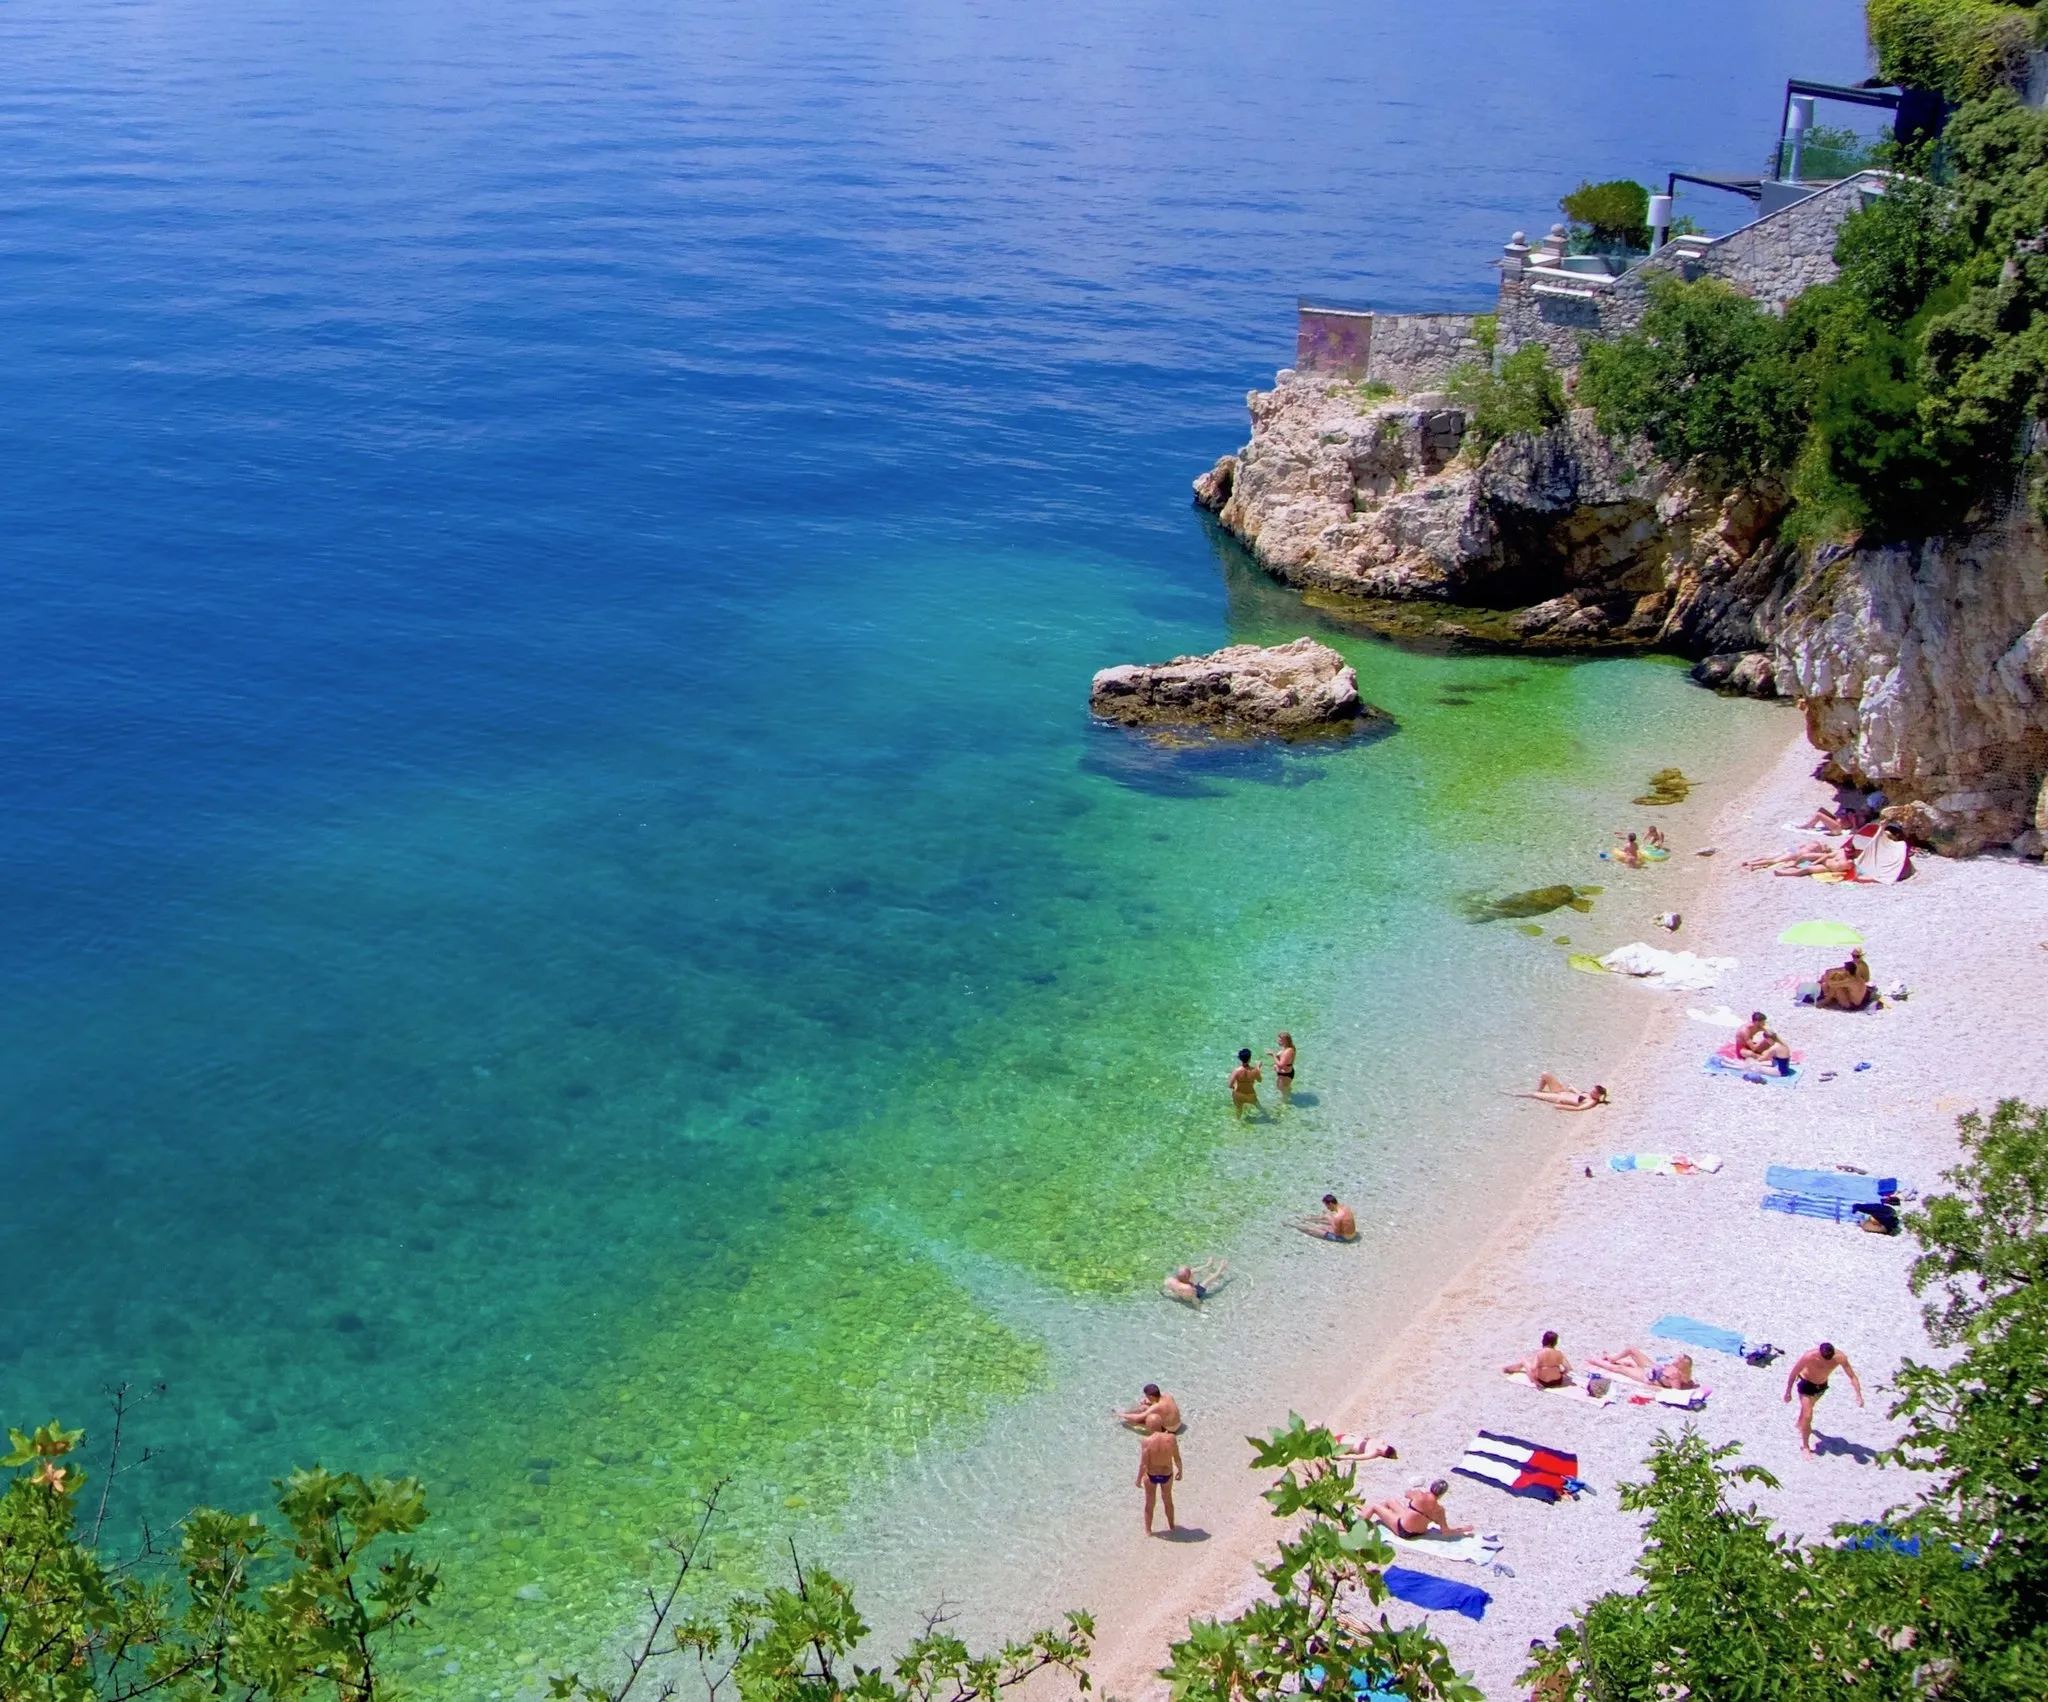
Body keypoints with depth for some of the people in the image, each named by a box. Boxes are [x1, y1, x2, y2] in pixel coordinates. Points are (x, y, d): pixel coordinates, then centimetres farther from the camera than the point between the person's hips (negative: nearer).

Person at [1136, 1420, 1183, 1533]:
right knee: (1168, 1500, 28)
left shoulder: (1147, 1441, -27)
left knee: (1149, 1503, 22)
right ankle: (1171, 1526, 47)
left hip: (1151, 1476, -2)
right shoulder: (1171, 1438, -21)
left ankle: (1148, 1530, 37)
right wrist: (1180, 1470, 10)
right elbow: (1177, 1458, -10)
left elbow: (1143, 1464, -21)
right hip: (1167, 1474, 2)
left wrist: (1139, 1479, -5)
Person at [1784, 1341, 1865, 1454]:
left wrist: (1859, 1395, -29)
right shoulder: (1809, 1357, -38)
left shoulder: (1840, 1357, -31)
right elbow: (1793, 1374, -24)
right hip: (1806, 1383, -4)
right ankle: (1805, 1446, 6)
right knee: (1807, 1415, -11)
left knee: (1809, 1406, 30)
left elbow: (1852, 1376, -19)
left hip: (1822, 1384, 4)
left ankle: (1801, 1424, 59)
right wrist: (1788, 1393, -15)